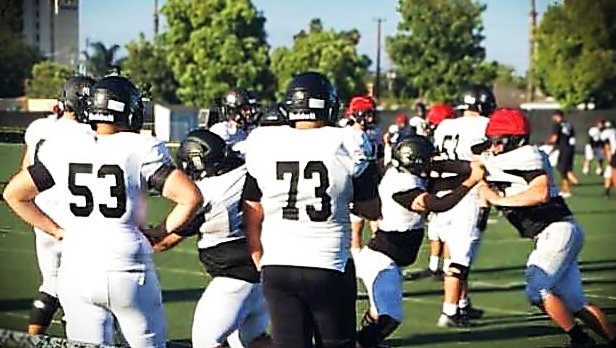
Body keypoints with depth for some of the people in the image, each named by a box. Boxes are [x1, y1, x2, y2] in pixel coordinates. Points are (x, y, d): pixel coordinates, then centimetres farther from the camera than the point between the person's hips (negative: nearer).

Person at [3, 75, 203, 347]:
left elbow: (14, 194, 9)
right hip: (129, 271, -3)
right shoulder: (142, 149, -7)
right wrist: (161, 232, 1)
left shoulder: (62, 148, 2)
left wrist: (56, 231, 13)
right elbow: (191, 197, -14)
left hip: (77, 271, 3)